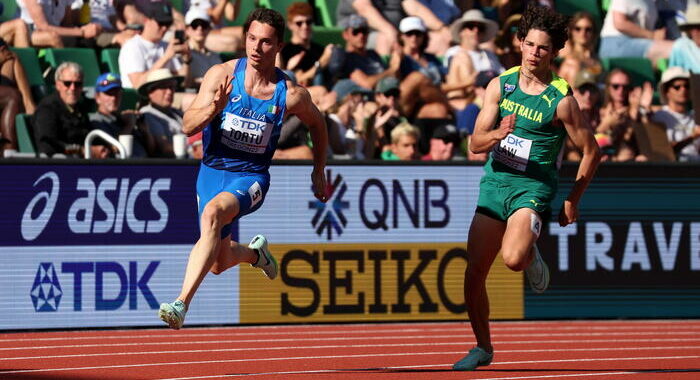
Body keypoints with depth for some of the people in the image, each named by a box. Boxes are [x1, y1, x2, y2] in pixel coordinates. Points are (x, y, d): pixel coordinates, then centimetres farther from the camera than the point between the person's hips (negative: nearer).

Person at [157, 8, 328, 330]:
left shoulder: (291, 95, -9)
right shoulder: (221, 75, -10)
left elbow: (317, 124, 13)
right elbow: (188, 126, -13)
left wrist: (319, 172, 19)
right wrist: (214, 107, -33)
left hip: (251, 176, -3)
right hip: (212, 170, 3)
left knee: (213, 213, -36)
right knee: (219, 264, 11)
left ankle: (182, 303, -42)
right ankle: (255, 252, 50)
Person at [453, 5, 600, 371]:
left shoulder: (561, 100, -9)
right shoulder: (500, 85, 2)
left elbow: (591, 152, 0)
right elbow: (476, 142, -1)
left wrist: (572, 202, 0)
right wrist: (498, 134, -23)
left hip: (533, 189, -4)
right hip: (494, 184, 4)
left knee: (513, 258, -30)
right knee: (473, 275, 0)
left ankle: (532, 255, 8)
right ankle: (483, 348, 20)